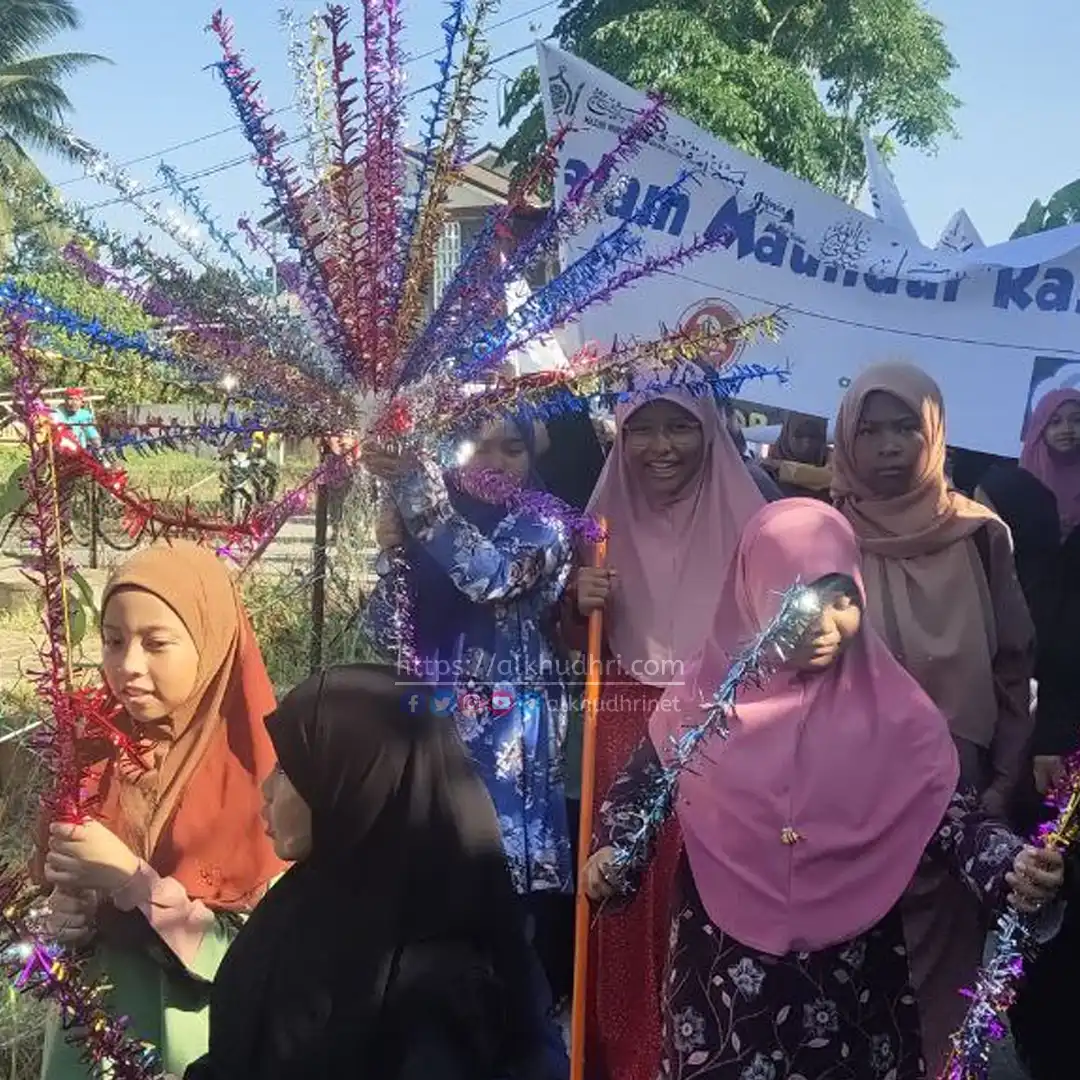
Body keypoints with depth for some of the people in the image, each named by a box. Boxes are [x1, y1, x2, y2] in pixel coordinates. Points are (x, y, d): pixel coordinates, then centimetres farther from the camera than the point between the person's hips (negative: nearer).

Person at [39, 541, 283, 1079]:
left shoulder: (259, 768, -18)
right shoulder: (95, 753, -3)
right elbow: (58, 883, 10)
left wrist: (130, 878, -24)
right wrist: (66, 914, -11)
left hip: (209, 1036, -4)